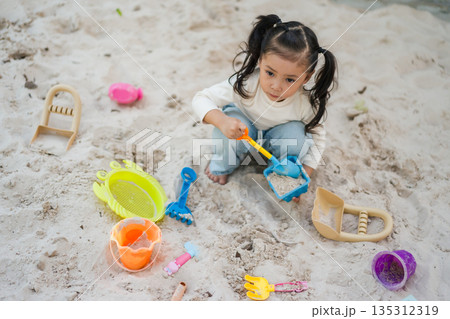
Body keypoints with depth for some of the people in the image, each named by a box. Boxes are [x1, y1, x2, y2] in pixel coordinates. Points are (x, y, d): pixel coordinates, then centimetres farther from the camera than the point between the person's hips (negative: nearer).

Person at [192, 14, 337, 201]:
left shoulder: (308, 103, -30)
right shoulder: (245, 84, -35)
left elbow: (317, 140, -14)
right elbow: (201, 99, -27)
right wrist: (221, 121, -48)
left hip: (277, 137, 1)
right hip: (244, 132, 0)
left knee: (296, 133, -31)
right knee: (231, 117, -34)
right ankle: (222, 165, -3)